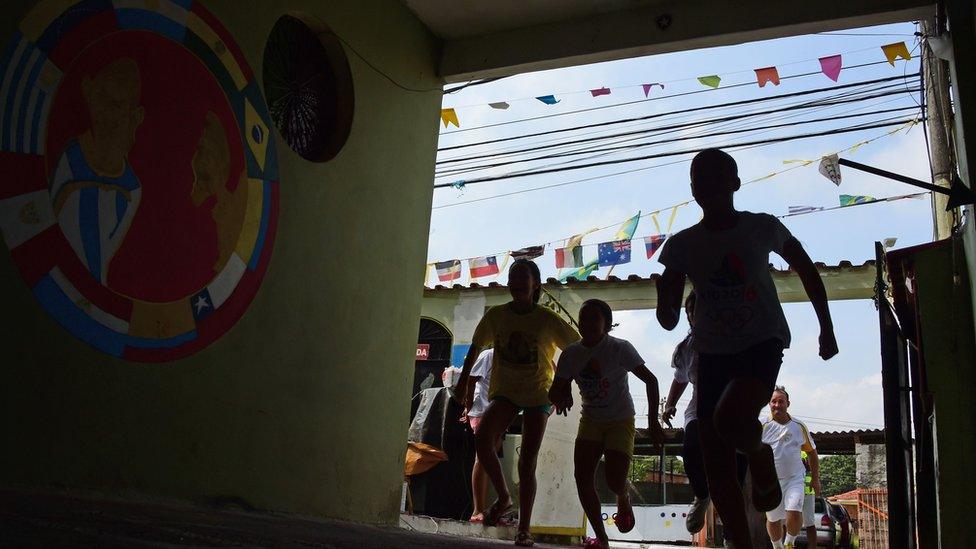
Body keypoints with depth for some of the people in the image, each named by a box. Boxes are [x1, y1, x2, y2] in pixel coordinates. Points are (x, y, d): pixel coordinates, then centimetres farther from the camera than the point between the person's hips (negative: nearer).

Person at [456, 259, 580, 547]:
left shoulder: (548, 320, -9)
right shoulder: (495, 315, -2)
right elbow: (476, 347, 12)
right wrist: (463, 380, 13)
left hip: (538, 393, -2)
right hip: (504, 391, 2)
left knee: (527, 462, -6)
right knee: (482, 438, -25)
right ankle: (503, 496, -2)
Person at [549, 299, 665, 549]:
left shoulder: (620, 348, -18)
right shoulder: (571, 354, -6)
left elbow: (650, 380, -14)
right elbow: (555, 390, 0)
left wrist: (653, 422, -17)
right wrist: (560, 397, -26)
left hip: (620, 422, -4)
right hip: (590, 421, 4)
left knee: (615, 482, -15)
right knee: (582, 477, -13)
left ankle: (624, 498, 25)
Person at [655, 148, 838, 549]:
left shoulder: (763, 227, -5)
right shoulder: (682, 245, -2)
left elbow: (807, 272, 13)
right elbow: (668, 321, -3)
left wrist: (826, 330, 15)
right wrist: (666, 295, -25)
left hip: (763, 343, -3)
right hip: (712, 354, 3)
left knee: (729, 417, -32)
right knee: (717, 470, -1)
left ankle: (760, 456, 2)